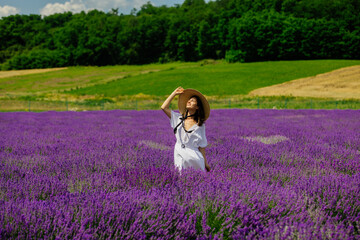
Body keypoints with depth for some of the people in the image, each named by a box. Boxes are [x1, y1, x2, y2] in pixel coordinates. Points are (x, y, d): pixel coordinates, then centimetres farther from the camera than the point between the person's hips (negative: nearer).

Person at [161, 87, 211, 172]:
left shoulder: (200, 125, 2)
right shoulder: (179, 118, 8)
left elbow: (201, 146, 2)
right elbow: (164, 107, 2)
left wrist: (205, 163, -1)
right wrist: (174, 93, 6)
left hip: (193, 157, -2)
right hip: (179, 156, 2)